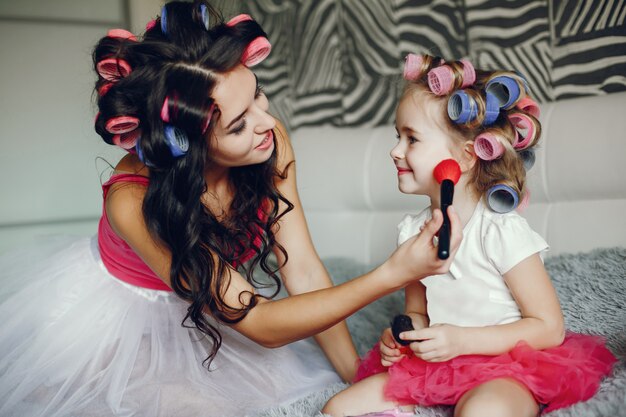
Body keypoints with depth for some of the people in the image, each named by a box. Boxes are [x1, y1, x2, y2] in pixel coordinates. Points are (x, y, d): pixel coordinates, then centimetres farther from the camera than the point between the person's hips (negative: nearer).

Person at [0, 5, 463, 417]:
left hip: (196, 305, 4)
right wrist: (393, 274, -42)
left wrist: (359, 378, -16)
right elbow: (261, 324, -35)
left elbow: (304, 273, -18)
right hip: (115, 320, -4)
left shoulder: (270, 143, -25)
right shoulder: (135, 203, -38)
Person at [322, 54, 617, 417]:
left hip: (504, 370, -5)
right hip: (436, 367, 6)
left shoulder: (502, 232, -17)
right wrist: (400, 336, -10)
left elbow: (549, 328, -15)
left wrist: (460, 340, -23)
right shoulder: (413, 231, 1)